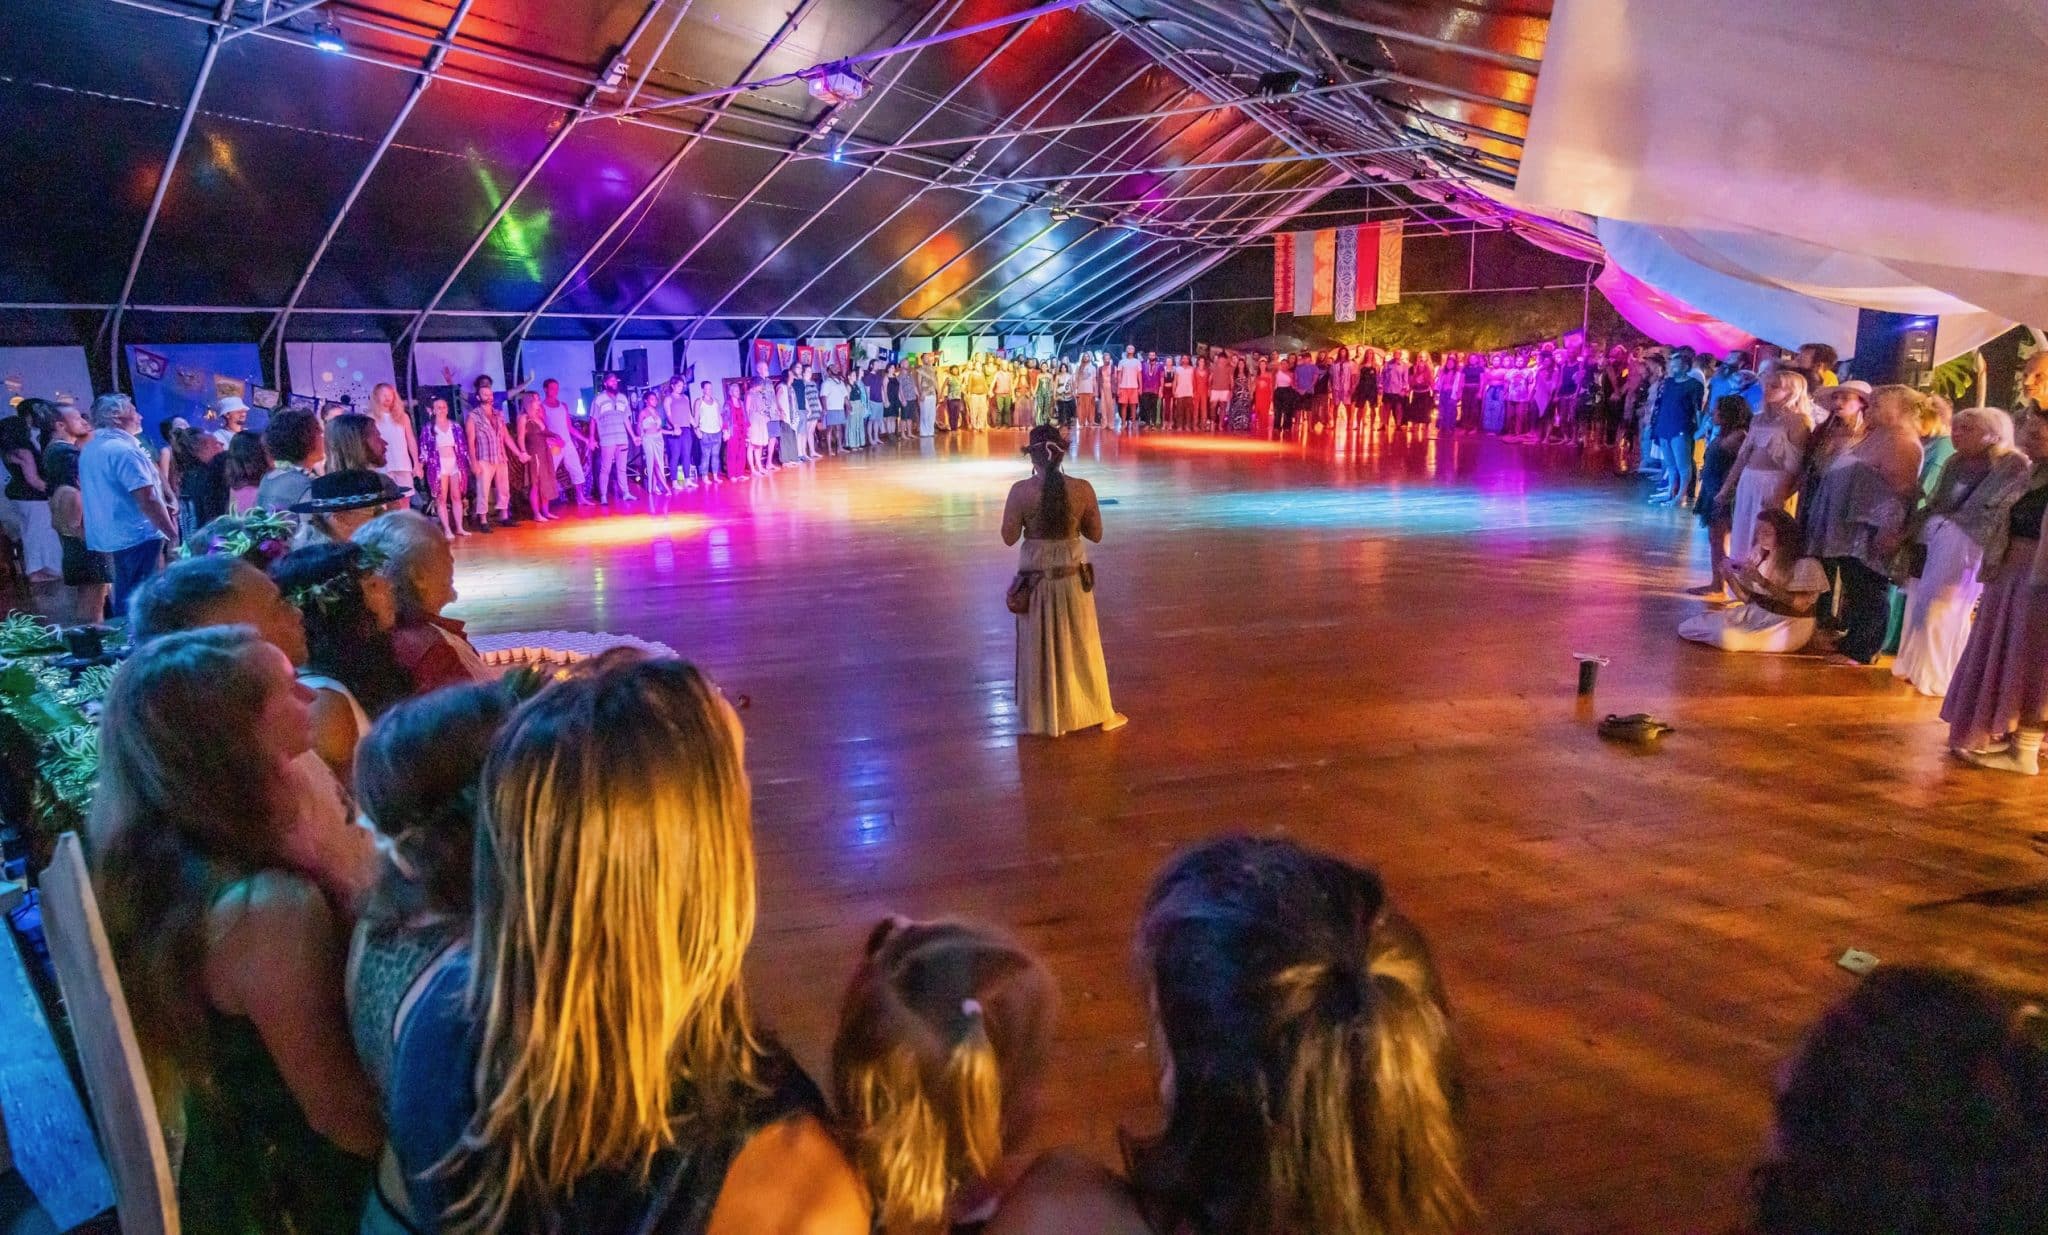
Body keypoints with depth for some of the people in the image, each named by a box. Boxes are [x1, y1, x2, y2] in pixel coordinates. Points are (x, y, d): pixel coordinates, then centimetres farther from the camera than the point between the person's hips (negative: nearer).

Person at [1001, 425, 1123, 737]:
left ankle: (1049, 718, 23)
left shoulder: (1021, 490, -14)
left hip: (1035, 577, -1)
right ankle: (1100, 713, 27)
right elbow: (1096, 534, -1)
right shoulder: (1082, 489, -10)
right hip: (1073, 576, 1)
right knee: (1082, 645, 16)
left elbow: (1009, 537, -7)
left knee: (1041, 647, 14)